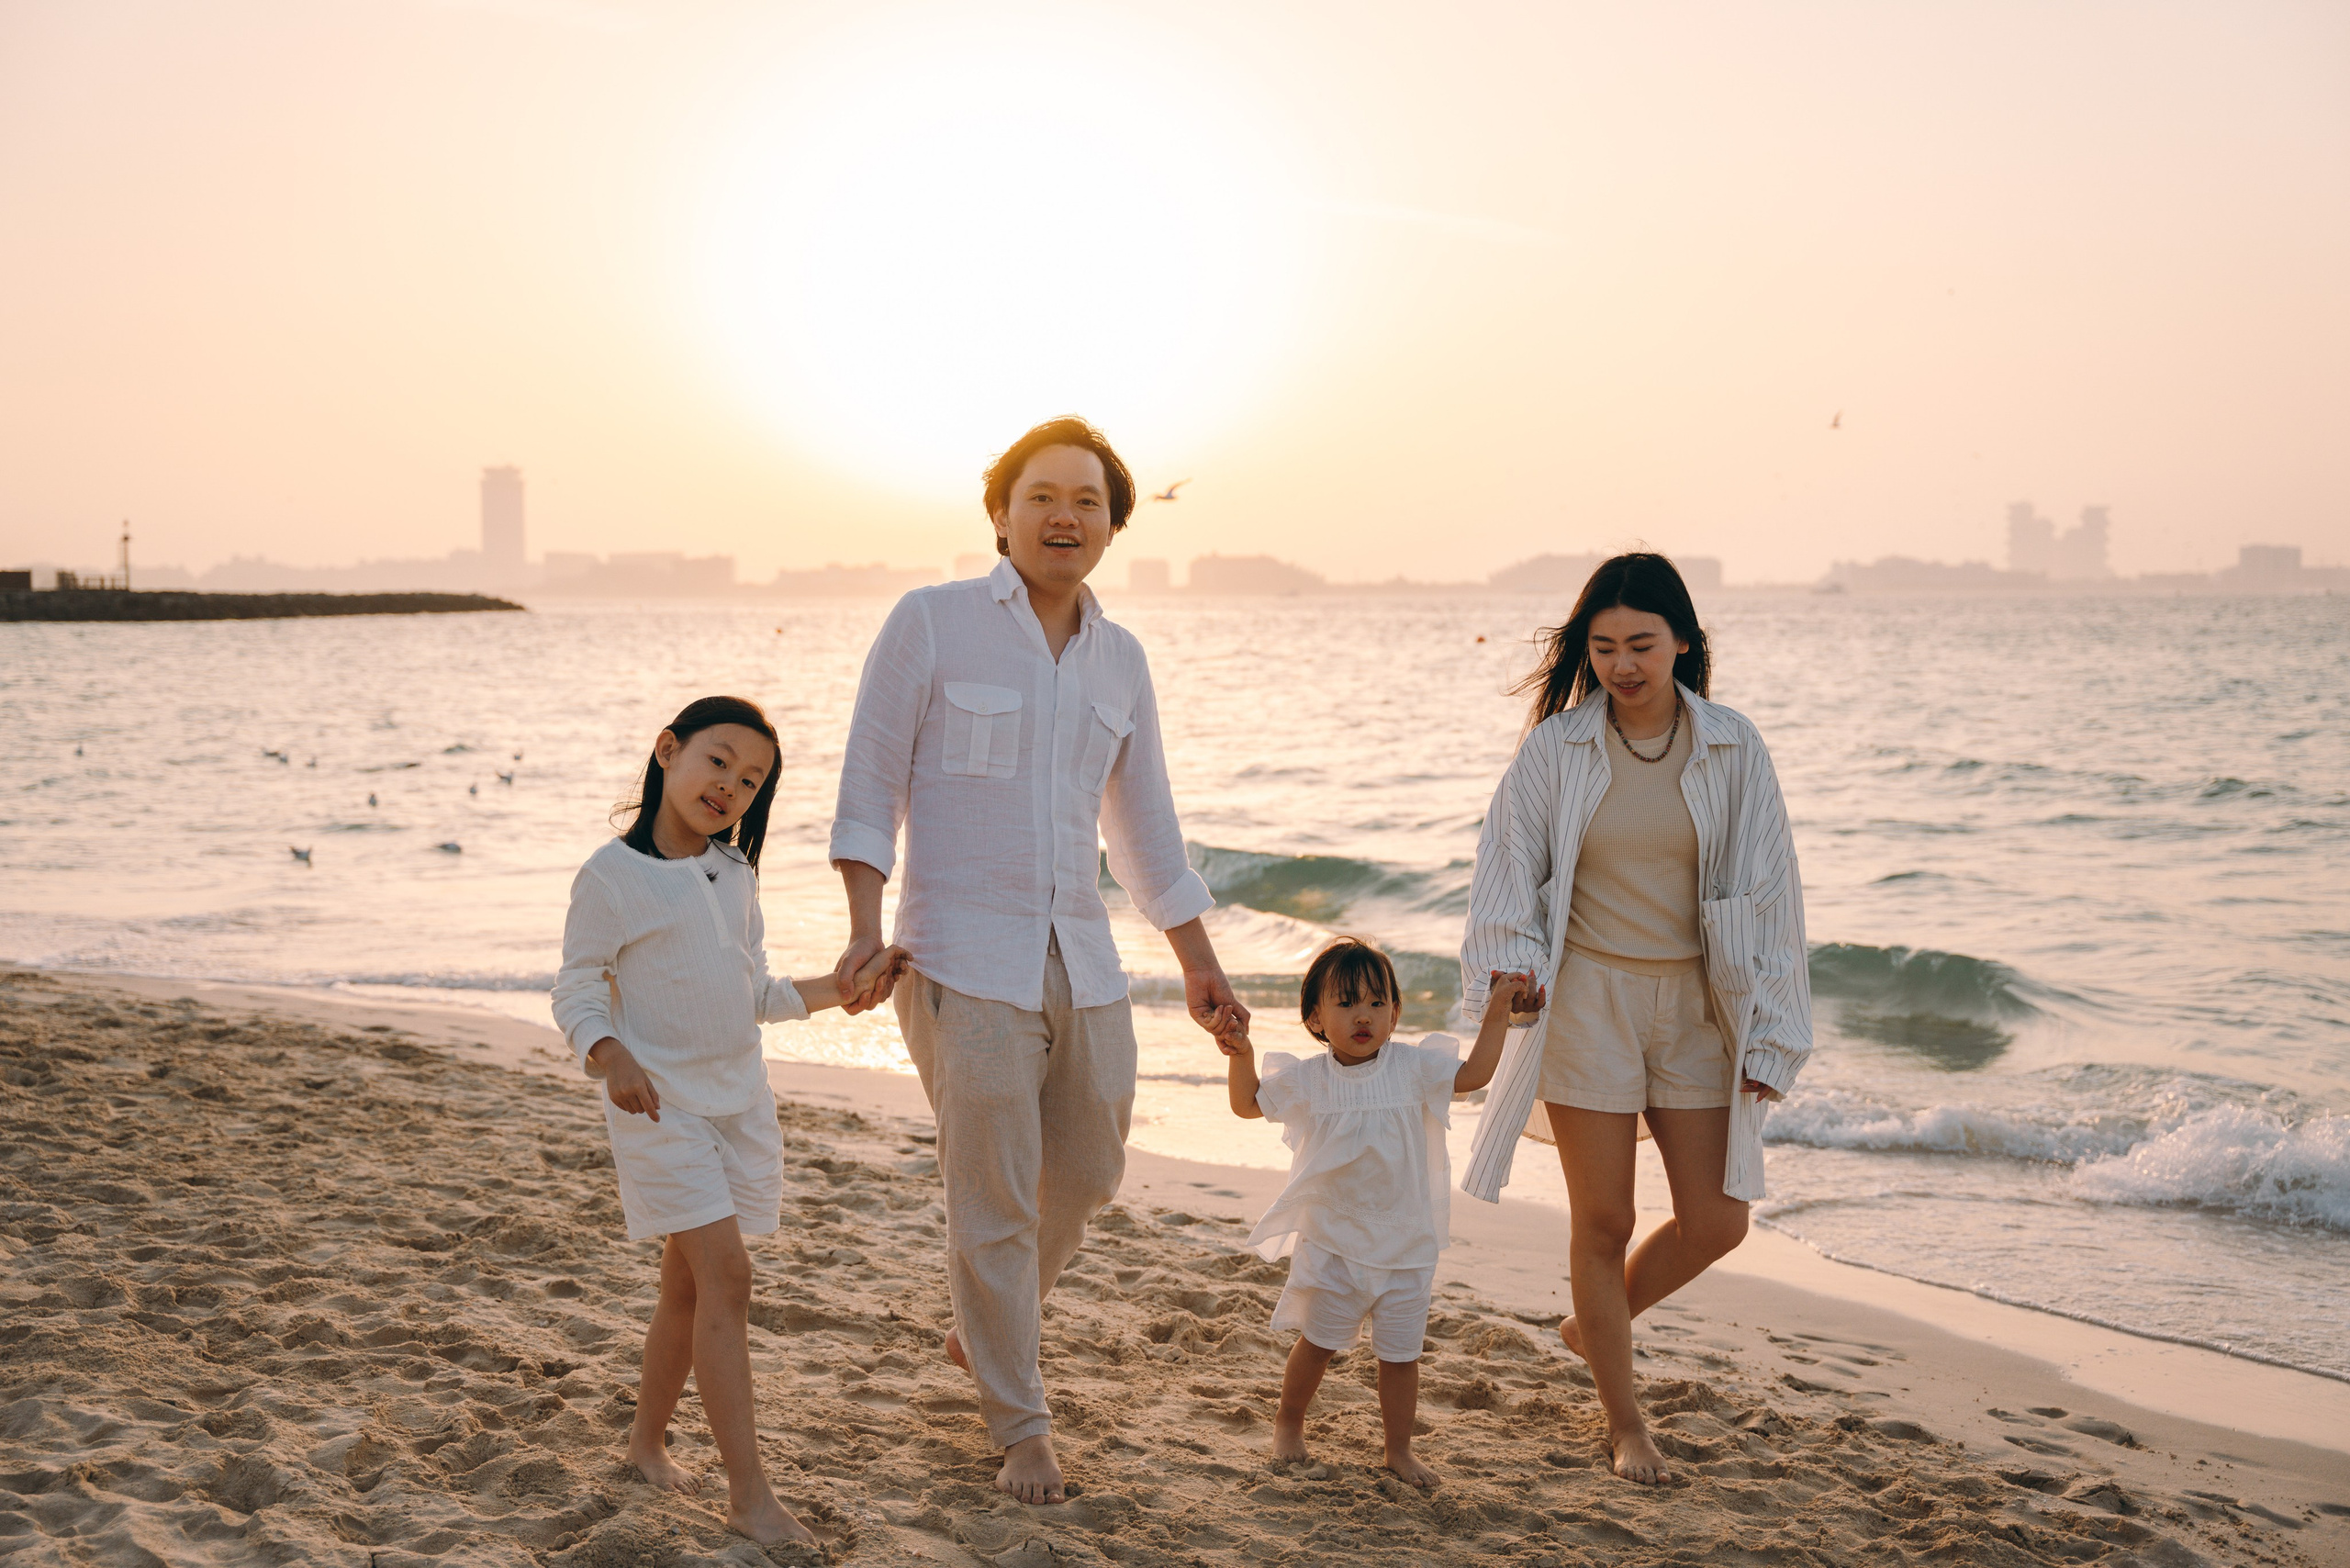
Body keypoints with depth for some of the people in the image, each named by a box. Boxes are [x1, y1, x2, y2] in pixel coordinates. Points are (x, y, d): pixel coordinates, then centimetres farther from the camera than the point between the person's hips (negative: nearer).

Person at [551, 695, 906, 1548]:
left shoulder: (735, 874, 9)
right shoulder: (613, 876, -11)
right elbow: (576, 994, -9)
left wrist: (849, 984, 7)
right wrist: (611, 1058, -27)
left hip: (738, 1097, 7)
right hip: (660, 1103, -7)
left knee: (690, 1282, 14)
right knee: (725, 1275, -14)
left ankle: (648, 1438, 33)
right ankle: (749, 1493, -12)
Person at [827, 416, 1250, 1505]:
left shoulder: (1120, 658, 11)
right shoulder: (931, 623, -3)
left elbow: (1144, 820, 18)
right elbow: (870, 785, -4)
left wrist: (1198, 964, 19)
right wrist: (865, 929, -15)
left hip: (1082, 962, 6)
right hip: (966, 963, -5)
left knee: (1087, 1178, 16)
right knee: (994, 1203, -1)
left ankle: (985, 1326, 42)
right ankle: (1020, 1427, 16)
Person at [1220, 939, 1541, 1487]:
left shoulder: (1412, 1067, -5)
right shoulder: (1308, 1079, -5)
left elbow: (1473, 1073, -2)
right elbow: (1249, 1103, 3)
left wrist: (1499, 1011, -8)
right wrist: (1240, 1056, -14)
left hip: (1405, 1246, 1)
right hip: (1331, 1242, 0)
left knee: (1400, 1353, 6)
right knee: (1318, 1341, 11)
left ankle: (1399, 1450, 24)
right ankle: (1288, 1422, 36)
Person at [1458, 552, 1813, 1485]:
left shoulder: (1732, 750, -1)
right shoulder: (1555, 749, -4)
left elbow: (1767, 891, 2)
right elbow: (1508, 880, 2)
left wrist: (1765, 1032, -1)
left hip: (1696, 1002, 2)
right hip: (1588, 998, -2)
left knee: (1717, 1220, 3)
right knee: (1603, 1220, 2)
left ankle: (1595, 1322, 30)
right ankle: (1624, 1425, 18)